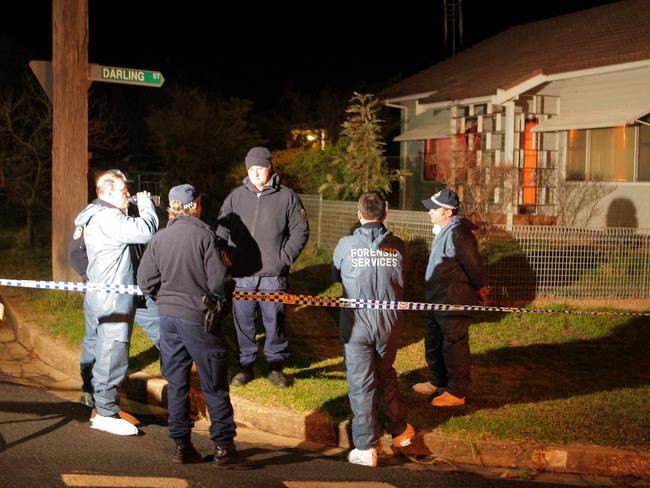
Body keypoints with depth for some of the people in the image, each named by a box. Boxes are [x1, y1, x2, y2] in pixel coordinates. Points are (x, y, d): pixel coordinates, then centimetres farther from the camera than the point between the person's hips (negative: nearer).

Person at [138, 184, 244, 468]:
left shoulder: (159, 238, 2)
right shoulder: (204, 235, -12)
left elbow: (145, 281, 3)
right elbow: (218, 279, -16)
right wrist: (217, 298, 5)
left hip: (168, 317, 5)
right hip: (198, 317, -5)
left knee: (176, 383, 13)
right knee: (214, 386, 3)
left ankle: (181, 445, 17)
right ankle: (223, 447, 4)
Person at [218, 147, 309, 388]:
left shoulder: (286, 197, 2)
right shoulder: (236, 196, 7)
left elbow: (300, 230, 4)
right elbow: (222, 229, 12)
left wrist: (285, 257, -4)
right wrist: (229, 257, 0)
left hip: (273, 276, -2)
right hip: (241, 274, 2)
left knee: (274, 322, 5)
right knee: (243, 321, 7)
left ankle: (276, 366, 19)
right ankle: (245, 366, 20)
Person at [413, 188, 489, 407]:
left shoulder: (458, 233, -23)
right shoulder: (445, 231, 12)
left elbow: (473, 265, -20)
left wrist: (481, 287, -6)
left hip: (454, 303, -11)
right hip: (438, 301, 11)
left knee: (454, 346, -1)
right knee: (433, 342, 22)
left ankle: (456, 393, 8)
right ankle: (437, 382, 37)